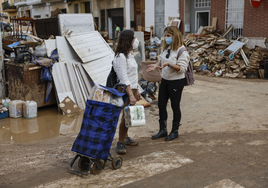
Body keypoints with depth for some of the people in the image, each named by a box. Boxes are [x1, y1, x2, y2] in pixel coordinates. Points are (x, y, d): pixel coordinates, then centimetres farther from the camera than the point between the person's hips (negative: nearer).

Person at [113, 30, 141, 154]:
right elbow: (124, 78, -22)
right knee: (126, 115, -9)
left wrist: (136, 91, 20)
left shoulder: (129, 55, 15)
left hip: (132, 88, 9)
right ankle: (120, 143, 1)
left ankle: (125, 137, 28)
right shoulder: (120, 56, -17)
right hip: (125, 90, -9)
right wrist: (131, 95, -25)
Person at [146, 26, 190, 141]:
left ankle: (175, 131, 22)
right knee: (161, 105, 11)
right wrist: (156, 65, -1)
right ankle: (162, 130, 26)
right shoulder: (165, 48, 6)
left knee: (175, 106, 6)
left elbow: (182, 68, -20)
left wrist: (170, 64, -33)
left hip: (176, 81, -7)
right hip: (164, 80, 7)